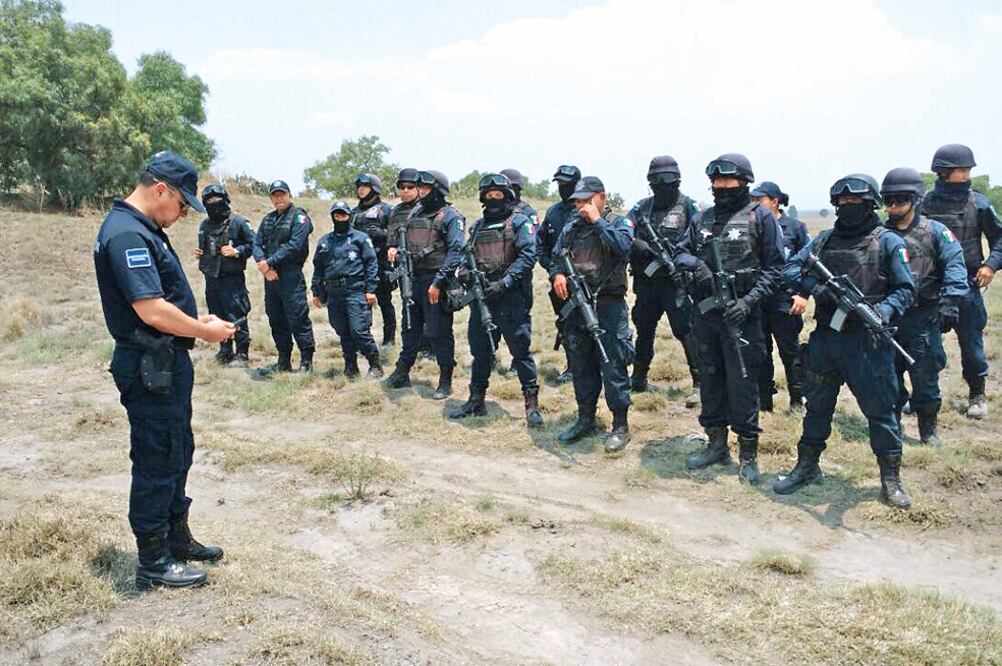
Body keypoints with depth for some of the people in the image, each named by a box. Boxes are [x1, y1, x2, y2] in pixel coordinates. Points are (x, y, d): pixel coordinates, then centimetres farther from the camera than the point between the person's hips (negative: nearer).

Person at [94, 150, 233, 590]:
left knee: (178, 452, 20)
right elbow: (152, 311, -28)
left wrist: (198, 321, 7)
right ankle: (153, 562, 15)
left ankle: (177, 538, 35)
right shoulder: (127, 234, -21)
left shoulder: (144, 229, 12)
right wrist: (206, 332, -15)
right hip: (149, 368, -11)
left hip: (167, 364, 11)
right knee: (156, 462, 1)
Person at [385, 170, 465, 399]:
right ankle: (402, 373, 28)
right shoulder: (415, 213, 15)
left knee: (439, 333, -2)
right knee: (410, 328, 16)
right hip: (413, 278, 7)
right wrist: (393, 247, 3)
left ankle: (445, 382, 8)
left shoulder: (451, 216, -7)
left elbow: (455, 252, -16)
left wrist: (439, 282, -22)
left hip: (435, 281, -7)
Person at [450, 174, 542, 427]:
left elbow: (527, 256, -10)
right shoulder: (477, 226, 18)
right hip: (481, 295, 6)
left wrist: (504, 282, -19)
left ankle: (532, 403, 2)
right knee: (480, 350, 11)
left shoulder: (519, 222, 0)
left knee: (520, 349, -5)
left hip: (512, 297, -6)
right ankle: (476, 400, 22)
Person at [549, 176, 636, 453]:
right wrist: (557, 275, -5)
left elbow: (622, 246, -23)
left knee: (612, 367, -2)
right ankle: (585, 419, 27)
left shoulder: (620, 223, -2)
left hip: (608, 306, -5)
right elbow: (556, 257, 16)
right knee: (580, 367, 14)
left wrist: (597, 220, -16)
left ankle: (621, 425, 9)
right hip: (575, 306, 6)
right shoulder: (571, 226, 12)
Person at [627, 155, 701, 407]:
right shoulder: (642, 207, 10)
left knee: (686, 330, -7)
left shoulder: (688, 206, -1)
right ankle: (638, 380, 28)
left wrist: (677, 251, -21)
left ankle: (700, 383, 0)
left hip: (676, 280, -5)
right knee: (644, 330, 15)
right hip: (646, 281, 5)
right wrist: (644, 248, -15)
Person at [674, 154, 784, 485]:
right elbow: (681, 251, 16)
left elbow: (774, 268, -5)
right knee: (710, 380, 13)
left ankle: (748, 454, 11)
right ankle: (716, 445, 26)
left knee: (743, 384, -1)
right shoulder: (704, 218, 12)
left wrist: (749, 300, -17)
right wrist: (694, 263, -8)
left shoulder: (760, 217, -3)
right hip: (705, 312, 5)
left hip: (740, 313, -5)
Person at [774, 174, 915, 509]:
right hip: (825, 339, 4)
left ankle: (890, 478, 15)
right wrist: (813, 287, -13)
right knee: (817, 406, 14)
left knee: (880, 410, 3)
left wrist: (884, 311, -23)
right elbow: (790, 269, 7)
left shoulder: (888, 242, -1)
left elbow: (906, 289, -3)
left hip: (868, 342, -4)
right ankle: (806, 467, 28)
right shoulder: (825, 239, 11)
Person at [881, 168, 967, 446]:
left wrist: (950, 301, -23)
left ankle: (928, 430, 19)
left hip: (923, 319, -3)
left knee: (925, 379, 2)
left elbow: (955, 265, -9)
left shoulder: (934, 231, 1)